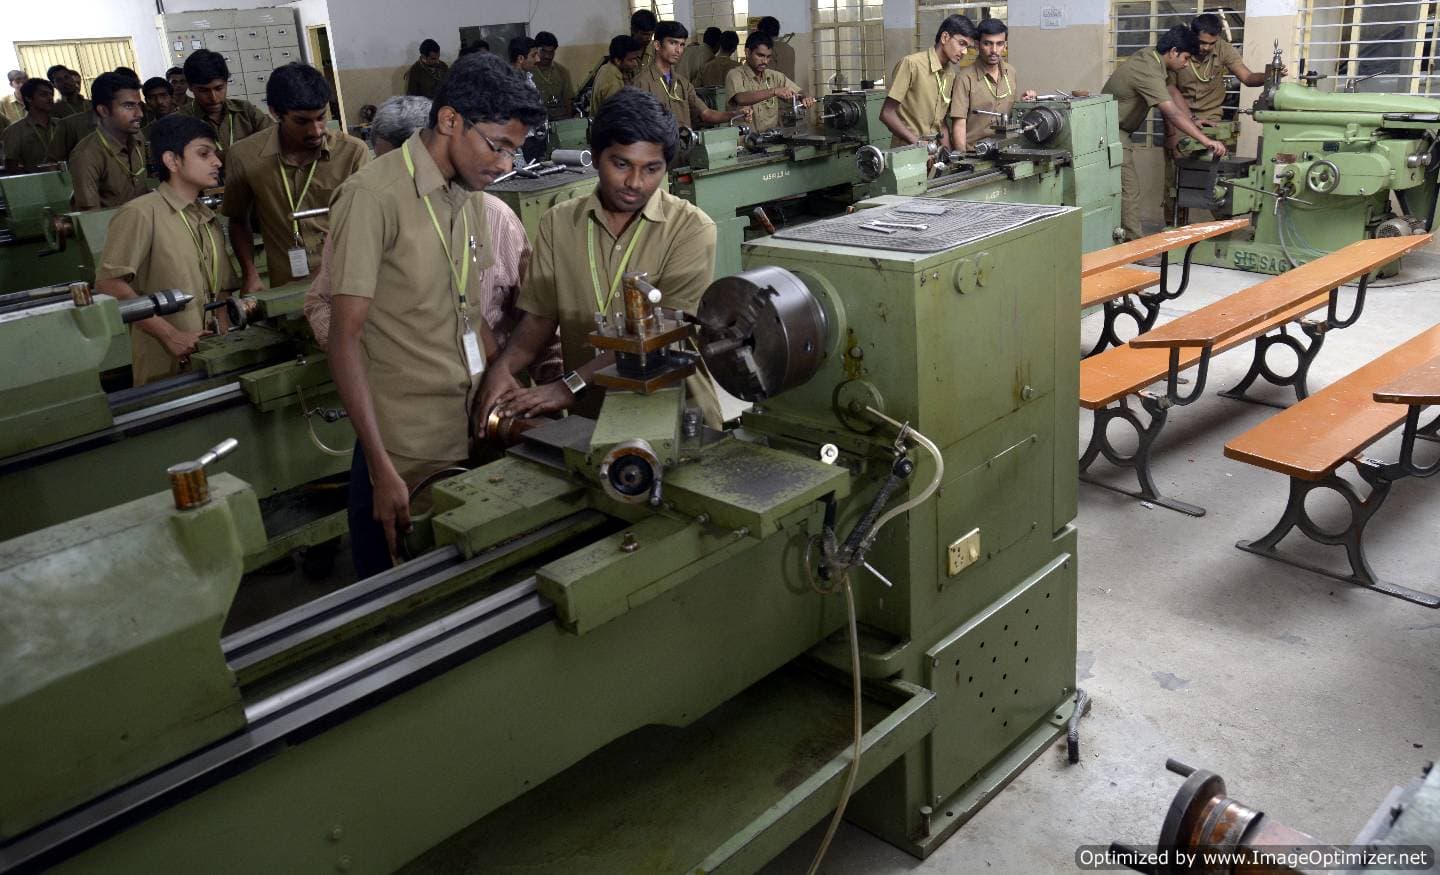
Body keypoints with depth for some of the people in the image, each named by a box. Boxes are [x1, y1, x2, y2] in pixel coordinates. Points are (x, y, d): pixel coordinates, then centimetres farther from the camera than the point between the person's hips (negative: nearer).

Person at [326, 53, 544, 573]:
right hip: (408, 453, -7)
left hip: (473, 438, 7)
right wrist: (382, 469, -19)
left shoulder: (467, 193, 9)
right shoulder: (374, 196, -14)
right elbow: (346, 341, -15)